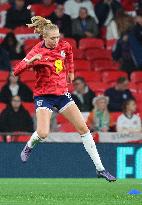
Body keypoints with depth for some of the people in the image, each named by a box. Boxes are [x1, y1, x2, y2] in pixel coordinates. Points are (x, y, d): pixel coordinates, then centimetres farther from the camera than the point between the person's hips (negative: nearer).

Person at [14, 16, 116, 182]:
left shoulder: (64, 46, -1)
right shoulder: (37, 52, -16)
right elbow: (16, 71, -23)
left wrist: (70, 71, 23)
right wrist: (31, 61, -37)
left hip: (62, 93, 5)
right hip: (44, 96, -5)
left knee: (83, 128, -4)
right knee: (43, 134, -21)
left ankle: (100, 169, 0)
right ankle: (29, 146, 19)